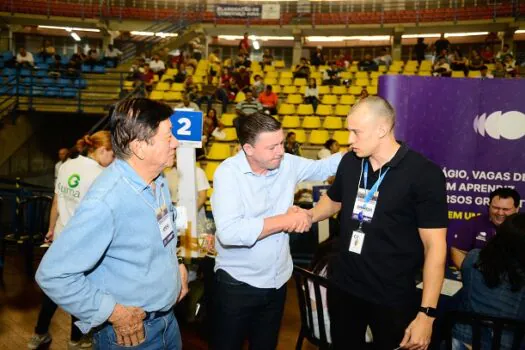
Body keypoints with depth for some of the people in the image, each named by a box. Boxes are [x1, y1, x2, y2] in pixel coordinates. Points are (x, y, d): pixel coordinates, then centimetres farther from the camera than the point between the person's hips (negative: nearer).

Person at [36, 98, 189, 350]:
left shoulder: (157, 179, -4)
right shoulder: (105, 202, -30)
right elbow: (53, 275, -27)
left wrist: (175, 264, 4)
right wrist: (113, 312, -22)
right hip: (129, 329, -8)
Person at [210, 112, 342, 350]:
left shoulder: (288, 164, -4)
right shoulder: (229, 173, -20)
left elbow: (323, 167, 13)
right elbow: (229, 232, -31)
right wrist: (286, 220, -25)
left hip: (277, 280, 5)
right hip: (237, 284, -5)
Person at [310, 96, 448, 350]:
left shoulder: (425, 174, -16)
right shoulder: (349, 162, 0)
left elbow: (435, 245, -16)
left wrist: (427, 312, -18)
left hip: (392, 299, -5)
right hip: (342, 287, 5)